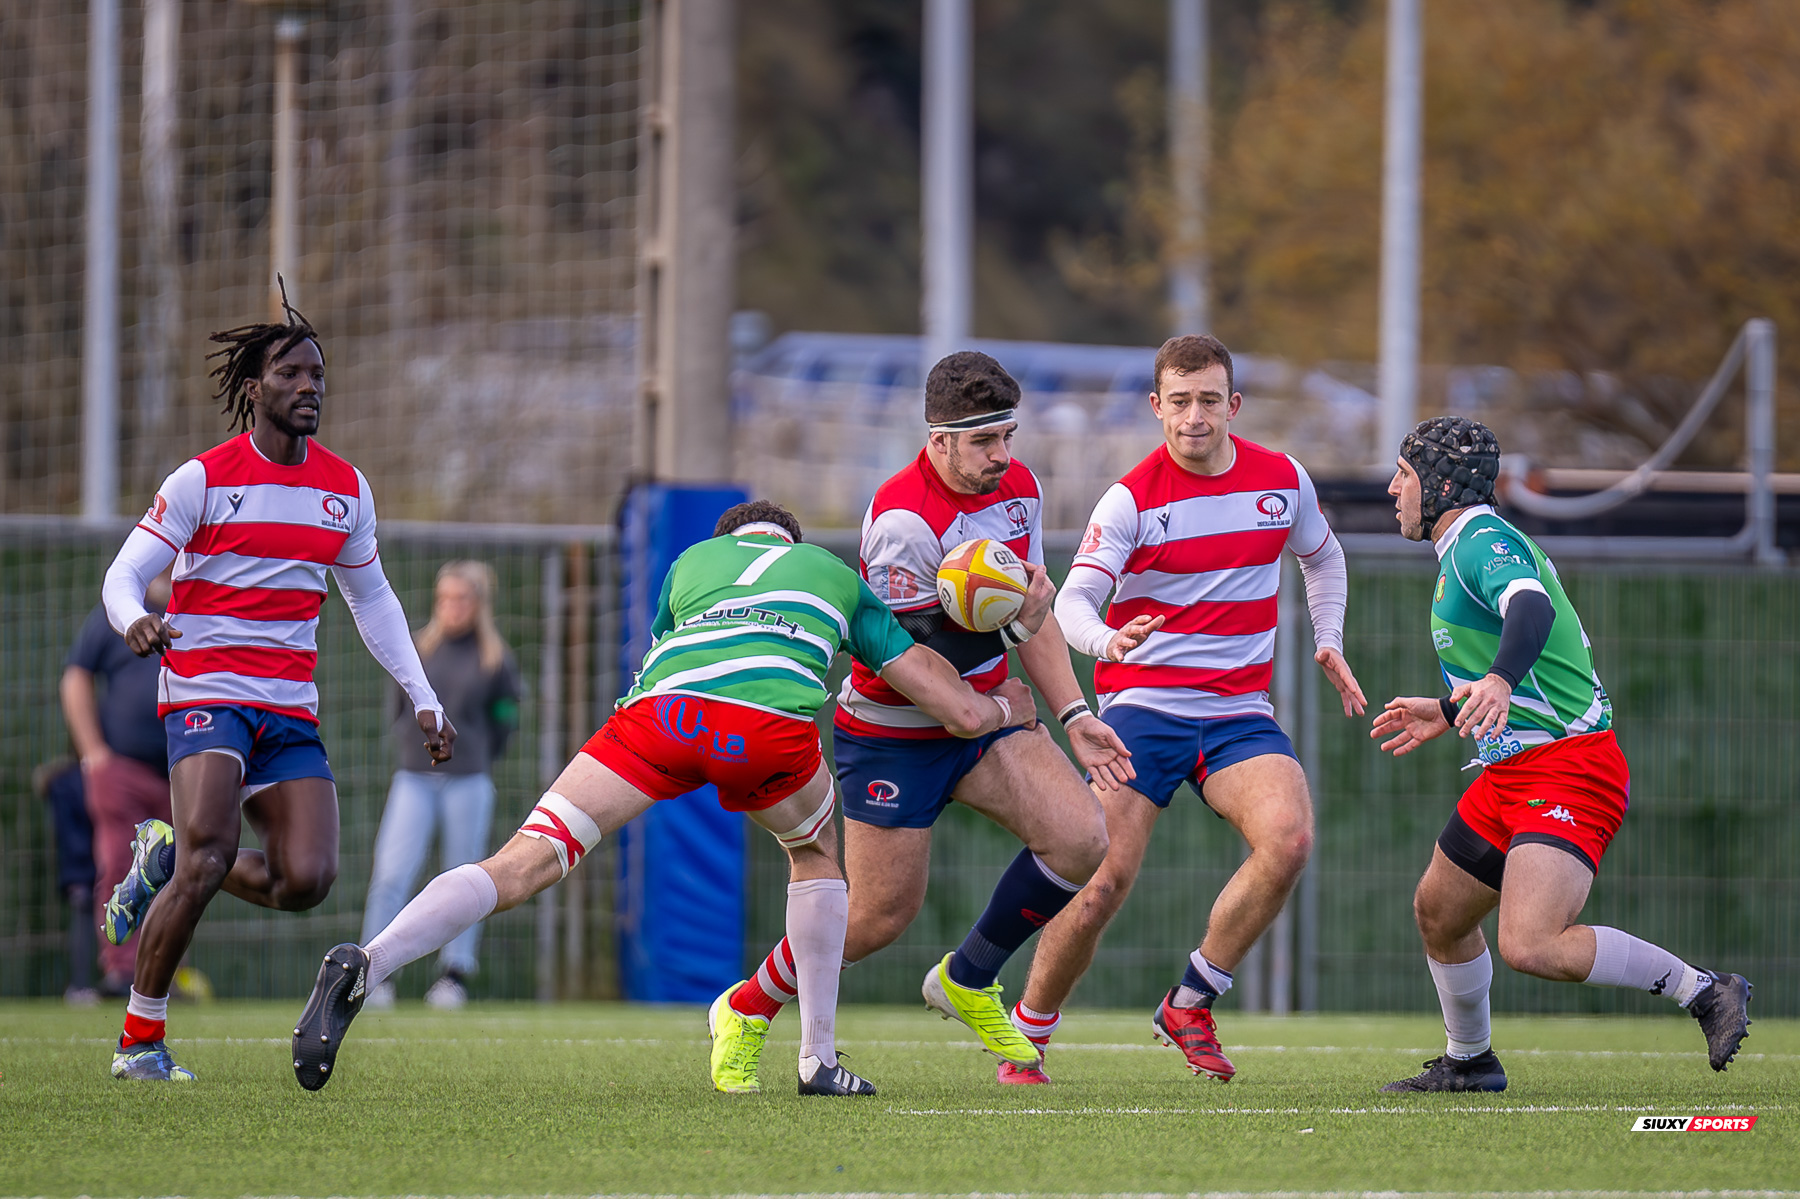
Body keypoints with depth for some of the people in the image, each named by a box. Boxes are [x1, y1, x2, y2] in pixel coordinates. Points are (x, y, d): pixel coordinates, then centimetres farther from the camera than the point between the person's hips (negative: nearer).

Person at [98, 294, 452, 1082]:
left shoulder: (346, 488, 10)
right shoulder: (204, 479, -5)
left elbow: (371, 601, 21)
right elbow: (123, 576, -6)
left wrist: (423, 700, 15)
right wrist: (135, 622, -30)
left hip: (291, 712, 5)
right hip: (205, 692, -5)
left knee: (307, 880, -11)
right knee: (210, 856, -23)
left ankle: (168, 863, 17)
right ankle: (139, 1040, -11)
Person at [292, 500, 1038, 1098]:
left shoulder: (691, 560, 40)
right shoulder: (836, 575, 38)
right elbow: (959, 711, 39)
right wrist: (999, 709, 63)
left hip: (658, 709, 1)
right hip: (770, 717, 0)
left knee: (522, 865, -5)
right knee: (815, 852, 33)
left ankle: (365, 965, -28)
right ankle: (819, 1058, 30)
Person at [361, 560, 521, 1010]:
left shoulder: (496, 660, 1)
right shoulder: (416, 649, 8)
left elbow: (504, 721, 8)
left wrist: (470, 758, 6)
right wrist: (415, 747, 8)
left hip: (468, 783, -1)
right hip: (413, 780, 1)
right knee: (390, 875, -9)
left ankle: (455, 973, 14)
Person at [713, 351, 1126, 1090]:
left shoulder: (1019, 487, -1)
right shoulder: (902, 519, -26)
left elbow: (1035, 612, 12)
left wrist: (1073, 715, 6)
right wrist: (1010, 624, -34)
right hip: (893, 732, -7)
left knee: (1081, 838, -13)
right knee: (881, 917, -5)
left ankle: (968, 981, 9)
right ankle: (747, 1009, 22)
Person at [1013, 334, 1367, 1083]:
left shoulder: (1283, 480, 4)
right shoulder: (1133, 499, -8)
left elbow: (1322, 556, 25)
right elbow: (1072, 600, -16)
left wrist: (1328, 642, 12)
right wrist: (1107, 640, -38)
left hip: (1239, 711, 3)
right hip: (1143, 704, -3)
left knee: (1289, 839, -24)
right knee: (1103, 883, -12)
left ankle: (1190, 1006, -7)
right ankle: (1028, 1032, 12)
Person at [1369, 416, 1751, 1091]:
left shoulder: (1484, 543, -13)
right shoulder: (1467, 553, 20)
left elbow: (1532, 609, -36)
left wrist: (1497, 682, -53)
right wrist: (1449, 713, 38)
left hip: (1567, 769, -11)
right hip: (1510, 774, 11)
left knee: (1531, 946, -25)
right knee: (1437, 912, 20)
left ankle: (1703, 991, -14)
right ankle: (1468, 1062, 39)